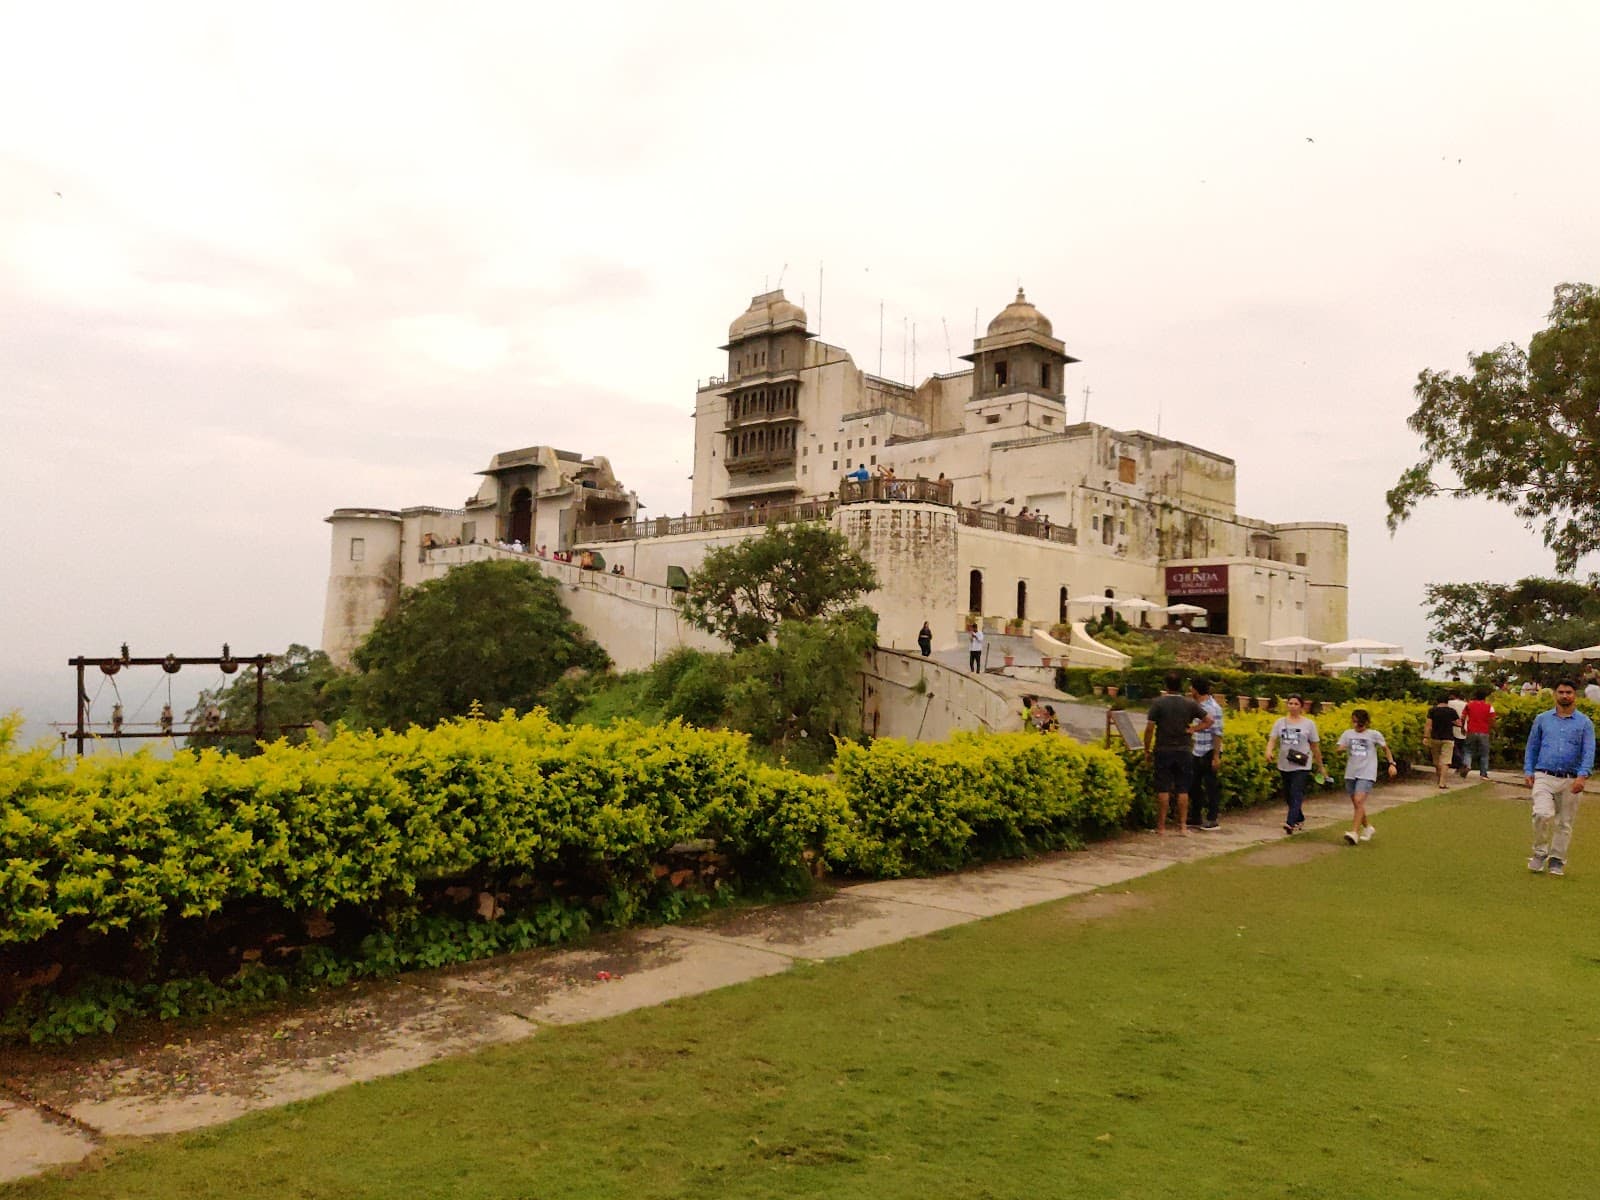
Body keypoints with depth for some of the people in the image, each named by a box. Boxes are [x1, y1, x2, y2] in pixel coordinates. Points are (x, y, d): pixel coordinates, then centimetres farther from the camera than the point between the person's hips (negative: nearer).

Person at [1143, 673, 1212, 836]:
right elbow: (1209, 720, 0)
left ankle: (1161, 826, 6)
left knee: (1163, 789, 2)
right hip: (1183, 751, 2)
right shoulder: (1189, 703, 2)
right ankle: (1183, 826, 10)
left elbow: (1149, 728, -10)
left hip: (1163, 750, -2)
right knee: (1183, 790, 8)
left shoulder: (1158, 702, -7)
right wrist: (1192, 729, 0)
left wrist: (1147, 751, -2)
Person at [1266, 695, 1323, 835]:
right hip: (1284, 766, 4)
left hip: (1301, 766, -4)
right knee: (1288, 796, 13)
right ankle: (1299, 819, 32)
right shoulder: (1280, 722, 6)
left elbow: (1315, 746, 5)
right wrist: (1269, 751, -26)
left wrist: (1320, 766, 9)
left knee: (1296, 795, -15)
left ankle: (1290, 823, -23)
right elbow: (1272, 739, -4)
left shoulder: (1309, 723, 1)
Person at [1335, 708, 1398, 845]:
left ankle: (1354, 832, -21)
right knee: (1356, 804, 10)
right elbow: (1340, 749, 3)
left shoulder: (1374, 734, 2)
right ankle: (1368, 827, 33)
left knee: (1359, 801, -18)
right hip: (1351, 773, 4)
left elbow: (1386, 749, 13)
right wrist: (1341, 750, -20)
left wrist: (1392, 764, 3)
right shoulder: (1347, 734, 7)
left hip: (1366, 774, -4)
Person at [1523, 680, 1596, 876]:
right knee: (1542, 814, -19)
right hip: (1544, 777, 0)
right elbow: (1532, 747, 14)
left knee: (1565, 823, 7)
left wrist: (1583, 776, -17)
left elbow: (1588, 752, -4)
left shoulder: (1585, 723, 6)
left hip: (1571, 781, 1)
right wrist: (1528, 771, 4)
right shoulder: (1542, 719, 10)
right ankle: (1540, 852, 0)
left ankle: (1557, 860, 20)